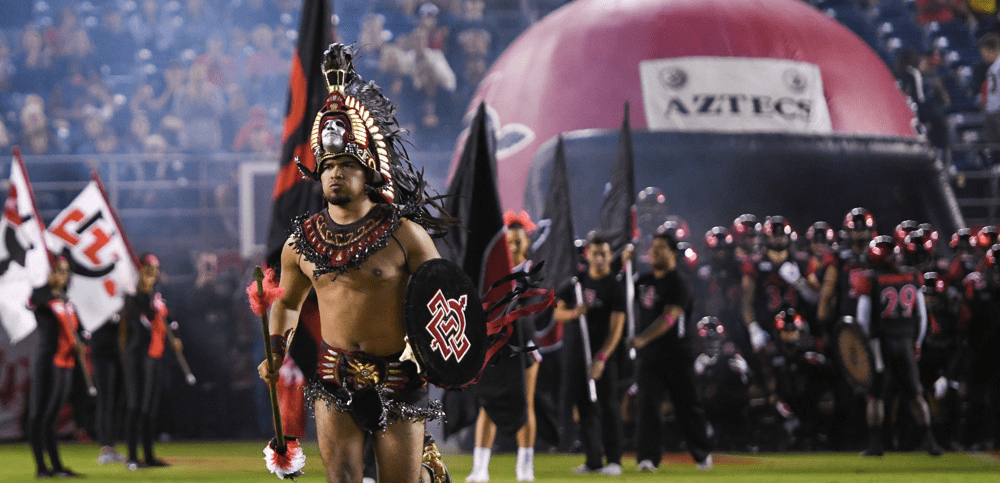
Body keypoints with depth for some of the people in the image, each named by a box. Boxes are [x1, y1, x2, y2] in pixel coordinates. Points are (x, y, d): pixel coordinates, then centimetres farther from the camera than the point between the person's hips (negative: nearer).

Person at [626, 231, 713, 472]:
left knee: (687, 406, 5)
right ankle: (648, 457, -15)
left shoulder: (678, 284, -12)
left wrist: (643, 338, -36)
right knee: (646, 404, -10)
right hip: (649, 354, 6)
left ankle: (702, 454, 23)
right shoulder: (644, 281, 12)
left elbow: (669, 318, -25)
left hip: (675, 355, -5)